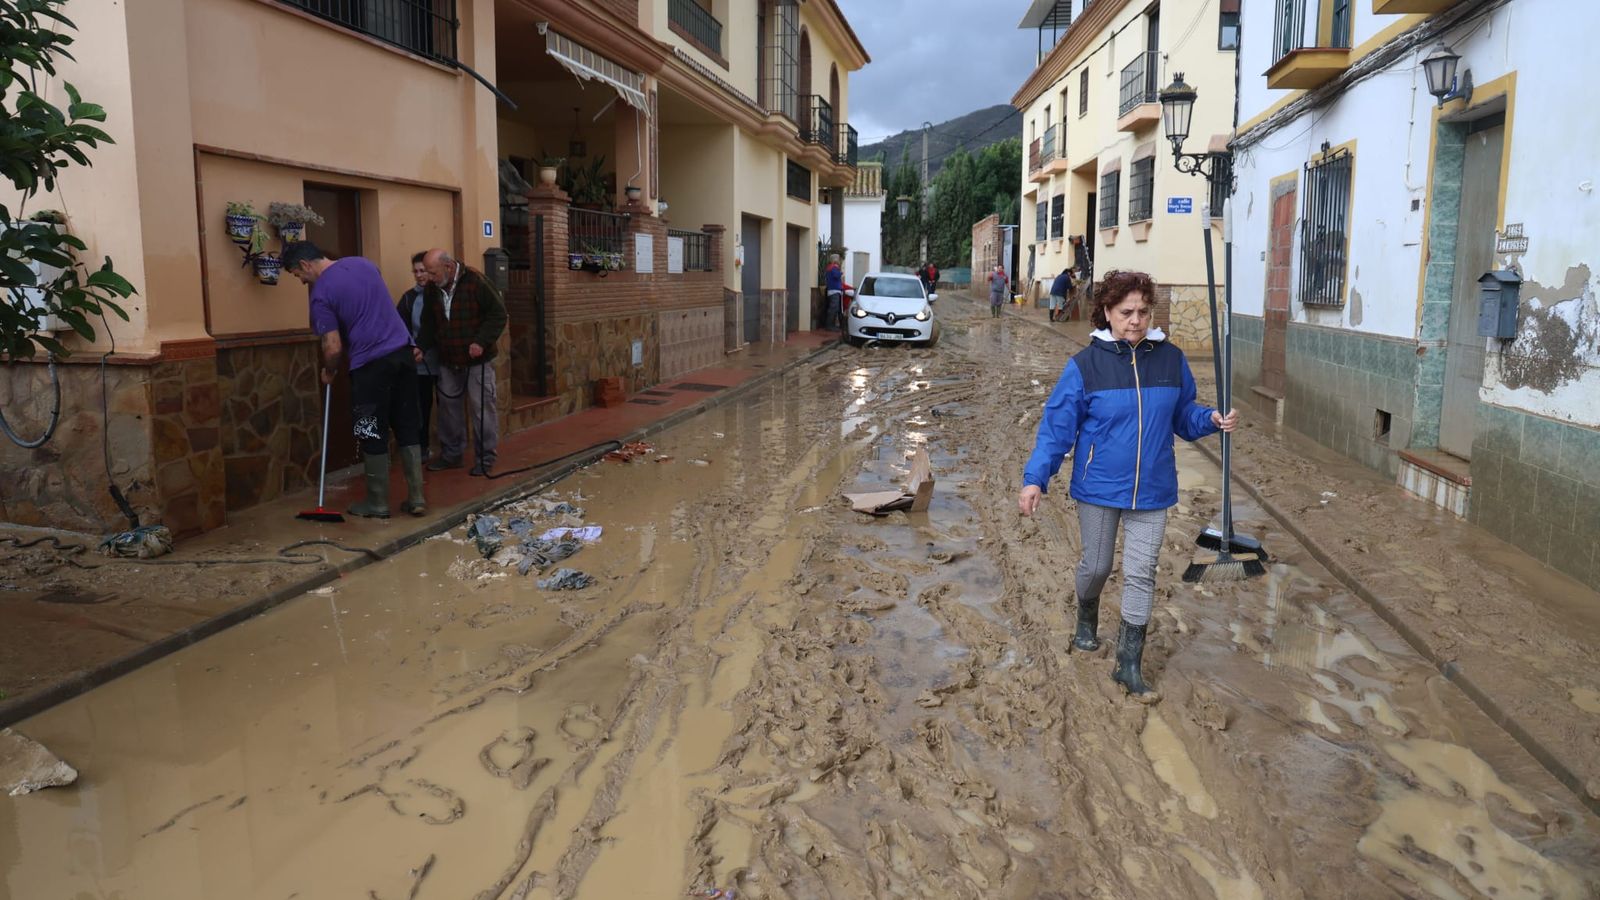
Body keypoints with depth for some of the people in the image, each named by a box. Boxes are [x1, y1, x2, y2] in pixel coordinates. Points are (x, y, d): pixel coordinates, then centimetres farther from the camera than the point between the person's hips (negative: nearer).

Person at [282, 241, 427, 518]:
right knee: (407, 428, 10)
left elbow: (333, 348, -10)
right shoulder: (362, 263, 12)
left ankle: (377, 503, 14)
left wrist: (329, 372, 9)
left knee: (373, 435, 6)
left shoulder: (321, 293, -8)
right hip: (402, 352, 7)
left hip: (371, 364, -6)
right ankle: (416, 498, 11)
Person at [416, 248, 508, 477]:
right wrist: (421, 347, -1)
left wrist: (482, 341, -22)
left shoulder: (475, 282, -16)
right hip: (448, 361, 6)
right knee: (448, 406, 12)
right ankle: (451, 454, 24)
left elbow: (498, 314, -14)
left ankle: (486, 457, 8)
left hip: (477, 360, -6)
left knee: (482, 407, -2)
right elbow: (430, 324, 14)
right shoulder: (433, 289, 4)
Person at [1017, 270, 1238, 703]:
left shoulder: (1171, 360, -1)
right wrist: (1036, 479, -16)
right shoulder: (1085, 365, -9)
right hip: (1099, 488, -2)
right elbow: (1057, 427, -9)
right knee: (1096, 566, 14)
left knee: (1141, 575, 3)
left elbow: (1183, 416, 11)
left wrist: (1212, 420, -9)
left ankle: (1129, 664, 14)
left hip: (1152, 490, 2)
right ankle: (1087, 620, 46)